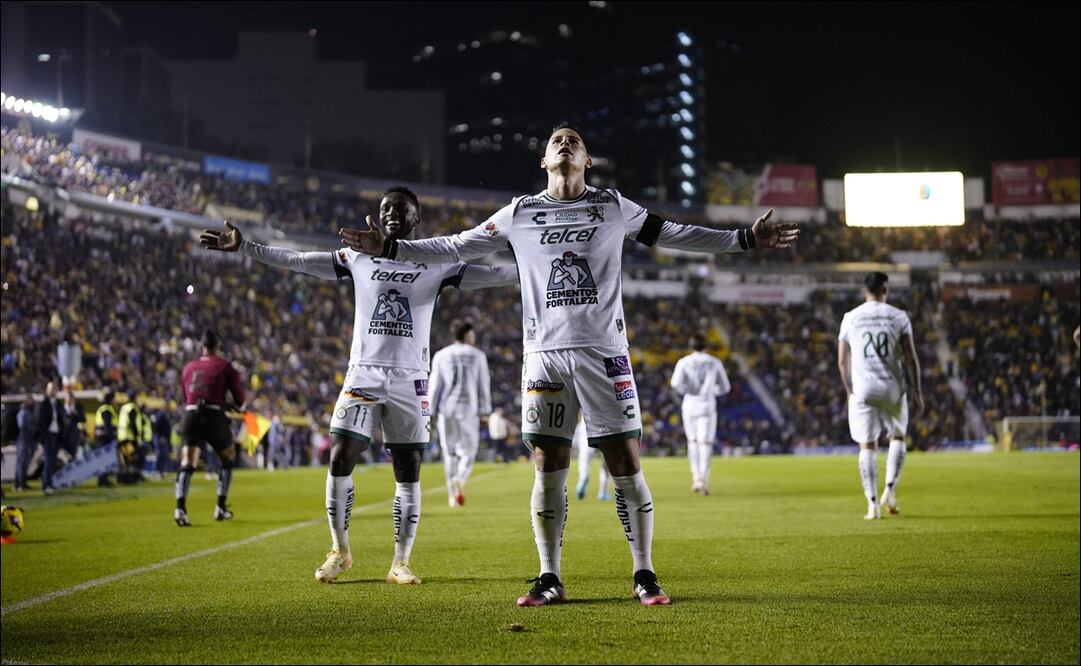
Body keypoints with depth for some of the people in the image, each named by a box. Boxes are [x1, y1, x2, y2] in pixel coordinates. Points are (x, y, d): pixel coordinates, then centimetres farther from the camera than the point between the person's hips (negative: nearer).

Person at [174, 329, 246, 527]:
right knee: (228, 458, 20)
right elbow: (240, 400, 4)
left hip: (191, 415, 2)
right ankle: (221, 507, 18)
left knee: (187, 464, -4)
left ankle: (180, 507, -26)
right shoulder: (224, 366, 5)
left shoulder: (189, 368, 17)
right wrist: (237, 406, 28)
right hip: (214, 417, -2)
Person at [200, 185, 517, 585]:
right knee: (340, 461, -7)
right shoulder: (359, 258, 8)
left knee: (408, 473, 0)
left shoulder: (437, 263, 4)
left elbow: (497, 274, 1)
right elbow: (296, 260, 8)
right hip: (363, 376, 1)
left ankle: (401, 563, 10)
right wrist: (242, 247, 4)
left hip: (410, 381, -1)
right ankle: (339, 551, 11)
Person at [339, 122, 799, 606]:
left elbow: (673, 235, 14)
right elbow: (457, 248, 12)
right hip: (545, 354, 1)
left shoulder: (613, 207, 9)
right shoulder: (520, 214, 9)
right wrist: (390, 248, 7)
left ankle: (644, 575, 5)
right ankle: (549, 580, 10)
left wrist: (746, 239, 9)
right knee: (548, 469, 1)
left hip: (604, 353, -1)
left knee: (626, 466, -4)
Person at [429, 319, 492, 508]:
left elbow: (435, 385, 0)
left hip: (446, 409, 2)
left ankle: (452, 496, 11)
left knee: (449, 452, 11)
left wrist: (431, 412, 3)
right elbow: (484, 386, 1)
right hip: (469, 409, -2)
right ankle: (460, 479, -26)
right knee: (468, 451, 4)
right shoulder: (478, 355, 1)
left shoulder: (441, 356, 3)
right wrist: (485, 411, 6)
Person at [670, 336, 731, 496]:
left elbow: (676, 383, -12)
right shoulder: (715, 362, 7)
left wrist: (685, 391, 8)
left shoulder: (684, 362, 2)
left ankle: (696, 478, 9)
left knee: (692, 441, 17)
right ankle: (704, 480, -20)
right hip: (708, 405, -1)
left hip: (689, 404, 1)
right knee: (705, 443, -6)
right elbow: (725, 387, 12)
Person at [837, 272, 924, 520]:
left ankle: (873, 503, -3)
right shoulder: (898, 317, 1)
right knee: (897, 437, 20)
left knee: (867, 446, 4)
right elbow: (910, 358, -2)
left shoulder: (850, 318, 5)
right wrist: (917, 393, 4)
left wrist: (849, 391, 22)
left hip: (862, 389, 0)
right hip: (892, 387, 0)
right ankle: (890, 491, 8)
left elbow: (842, 361, 9)